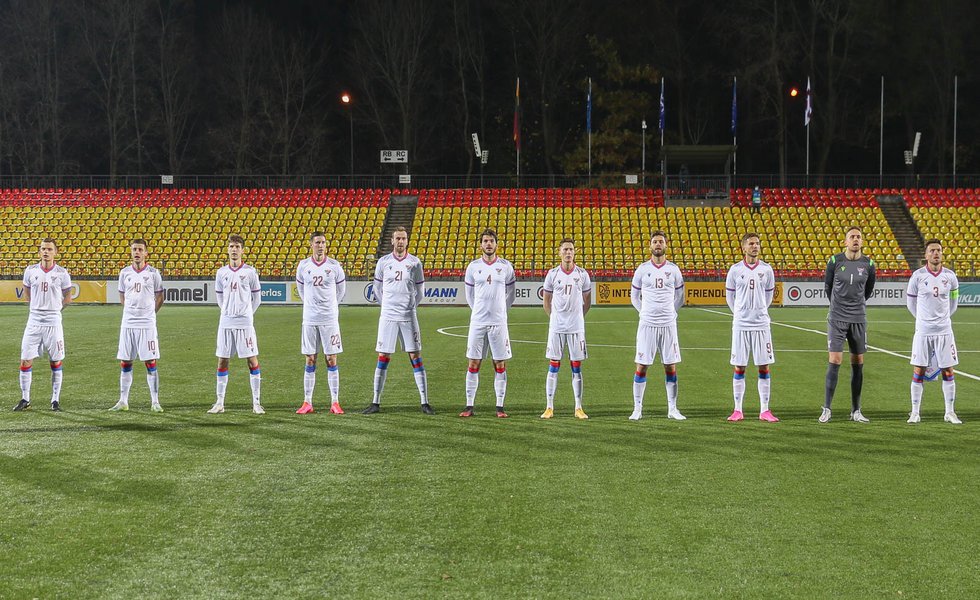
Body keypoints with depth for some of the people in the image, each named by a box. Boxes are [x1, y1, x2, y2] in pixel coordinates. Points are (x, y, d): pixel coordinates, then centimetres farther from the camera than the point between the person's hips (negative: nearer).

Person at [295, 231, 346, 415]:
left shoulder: (334, 266, -1)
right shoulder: (303, 265, 2)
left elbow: (341, 289, 13)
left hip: (330, 318, -1)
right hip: (310, 319, 1)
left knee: (332, 360, 0)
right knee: (310, 361, 4)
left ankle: (335, 403, 3)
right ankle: (307, 403, 8)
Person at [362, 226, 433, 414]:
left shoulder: (415, 263, 2)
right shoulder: (383, 262, 3)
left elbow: (420, 291, 11)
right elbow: (377, 288, 15)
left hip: (408, 317, 0)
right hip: (387, 317, 0)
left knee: (416, 358, -1)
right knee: (383, 358, 2)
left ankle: (425, 402, 2)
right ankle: (376, 402, 8)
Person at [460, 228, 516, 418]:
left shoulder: (506, 266, 3)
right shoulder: (473, 267, 4)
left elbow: (511, 294, 14)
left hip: (498, 322, 0)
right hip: (477, 322, 0)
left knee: (500, 364, 1)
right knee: (473, 364, 1)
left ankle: (500, 406, 6)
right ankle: (469, 406, 6)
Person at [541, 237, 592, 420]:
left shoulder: (582, 274, 2)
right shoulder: (552, 274, 1)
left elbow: (587, 301, 12)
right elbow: (546, 301, 10)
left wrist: (579, 317, 10)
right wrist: (554, 318, 7)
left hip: (576, 327, 0)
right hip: (556, 327, 0)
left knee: (576, 366, 3)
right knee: (553, 365, 1)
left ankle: (579, 408, 9)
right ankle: (549, 407, 5)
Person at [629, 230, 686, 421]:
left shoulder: (673, 269, 5)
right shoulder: (642, 269, 3)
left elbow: (680, 296, 15)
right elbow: (634, 296, 12)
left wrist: (671, 312, 8)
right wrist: (644, 312, 5)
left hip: (668, 324, 1)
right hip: (647, 324, -1)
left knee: (671, 367, 4)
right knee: (641, 366, -1)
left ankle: (672, 409, 11)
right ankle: (637, 409, 5)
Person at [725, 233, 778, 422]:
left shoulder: (766, 270, 3)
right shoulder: (735, 270, 0)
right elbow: (729, 296, 11)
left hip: (761, 324, 1)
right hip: (740, 325, -1)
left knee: (764, 367, 1)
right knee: (739, 368, 2)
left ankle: (764, 410, 6)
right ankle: (738, 410, 9)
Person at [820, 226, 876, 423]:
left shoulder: (868, 264, 1)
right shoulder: (835, 261, -5)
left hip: (859, 319, 2)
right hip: (837, 318, -2)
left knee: (858, 363, 5)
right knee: (835, 361, -9)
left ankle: (856, 411, 12)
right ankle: (826, 409, -4)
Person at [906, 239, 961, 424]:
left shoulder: (950, 276, 1)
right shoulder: (918, 276, -5)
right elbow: (910, 301, 8)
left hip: (944, 330, 2)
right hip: (923, 331, -2)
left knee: (948, 372, 3)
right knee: (918, 372, 0)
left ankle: (950, 412, 13)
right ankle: (915, 412, 9)